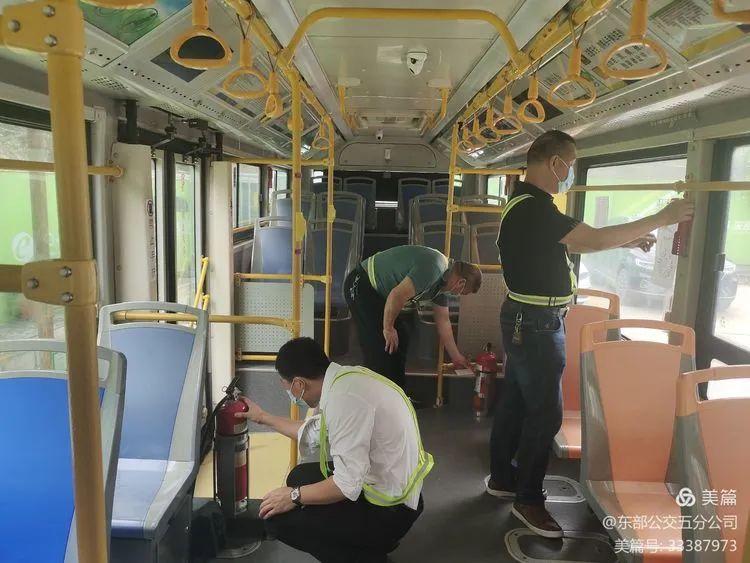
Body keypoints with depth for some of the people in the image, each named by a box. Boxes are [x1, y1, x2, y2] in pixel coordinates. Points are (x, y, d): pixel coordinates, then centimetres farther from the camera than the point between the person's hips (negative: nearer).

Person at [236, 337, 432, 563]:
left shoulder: (345, 398, -29)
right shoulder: (344, 376, 0)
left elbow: (347, 484, -28)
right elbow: (316, 432, 19)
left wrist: (294, 496, -11)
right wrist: (264, 417, 28)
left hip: (388, 510, -9)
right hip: (391, 486, 9)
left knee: (278, 519, -7)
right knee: (300, 476, 19)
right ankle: (365, 543, 17)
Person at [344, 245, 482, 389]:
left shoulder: (442, 282, 7)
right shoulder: (432, 268, -26)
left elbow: (443, 321, 15)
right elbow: (397, 295, -32)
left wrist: (456, 357, 20)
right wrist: (388, 328, -19)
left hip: (378, 293, 10)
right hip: (361, 285, -10)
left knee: (400, 339, 10)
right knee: (383, 346, -13)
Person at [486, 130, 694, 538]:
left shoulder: (527, 204, 11)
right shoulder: (534, 209, -22)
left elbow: (576, 242, 19)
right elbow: (593, 240, -23)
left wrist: (629, 240, 14)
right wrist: (660, 219, -13)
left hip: (526, 321, 10)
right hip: (536, 325, -10)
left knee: (516, 401, 18)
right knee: (545, 413, 0)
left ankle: (501, 477, 32)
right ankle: (528, 499, 15)